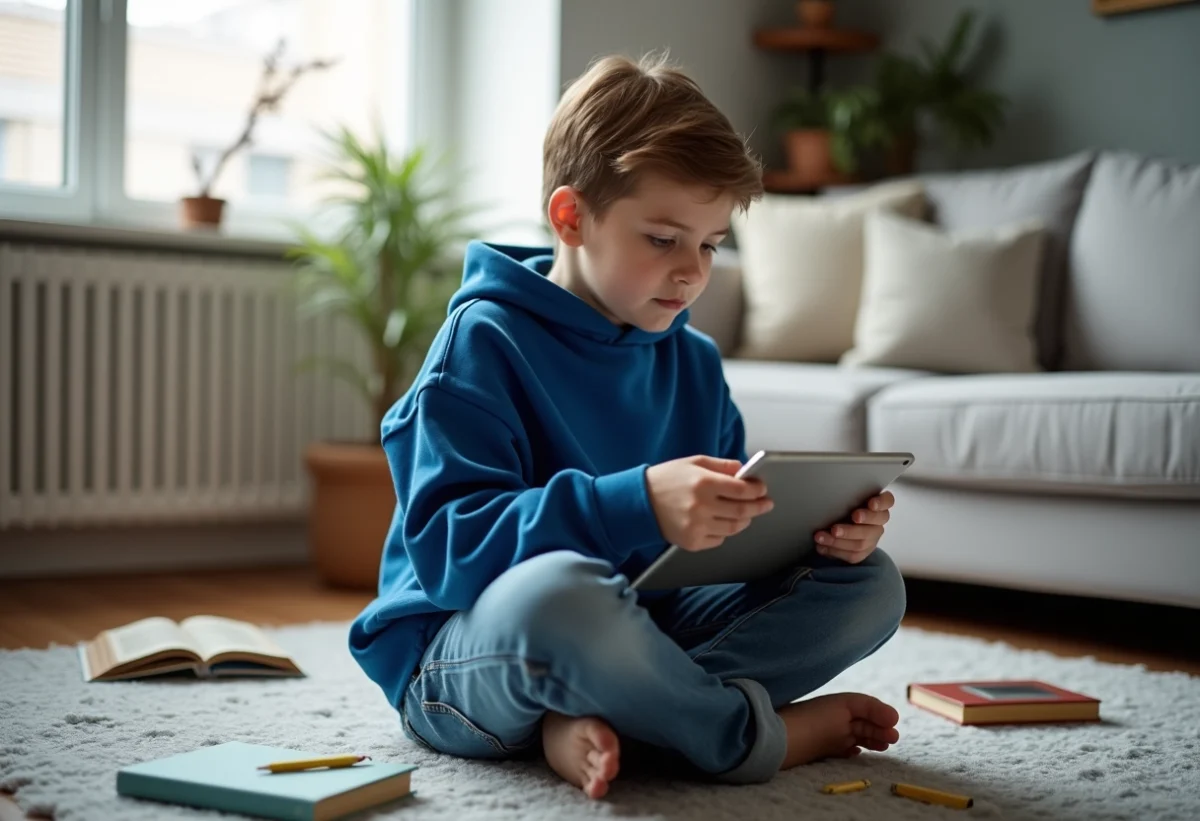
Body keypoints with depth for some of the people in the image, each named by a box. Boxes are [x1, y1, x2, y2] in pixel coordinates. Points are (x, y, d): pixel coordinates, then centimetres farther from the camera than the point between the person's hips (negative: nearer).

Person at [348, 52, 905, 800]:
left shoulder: (694, 362, 9)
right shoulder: (484, 343, -12)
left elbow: (731, 531, 10)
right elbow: (445, 544, -23)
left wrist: (823, 528, -13)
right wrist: (637, 505, -36)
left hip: (635, 630, 7)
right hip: (466, 648, -7)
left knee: (869, 583, -4)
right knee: (557, 586, -42)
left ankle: (601, 720, -22)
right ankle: (757, 735, -14)